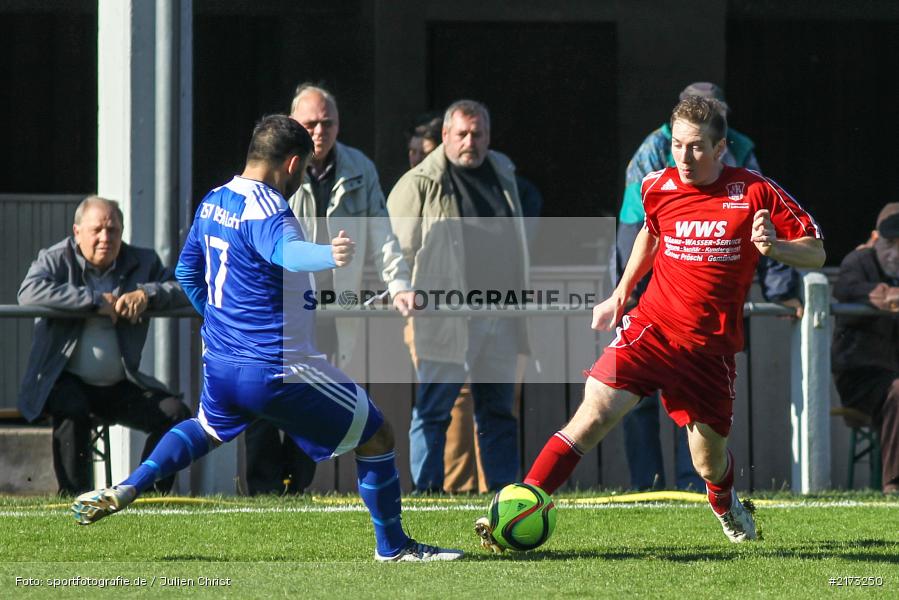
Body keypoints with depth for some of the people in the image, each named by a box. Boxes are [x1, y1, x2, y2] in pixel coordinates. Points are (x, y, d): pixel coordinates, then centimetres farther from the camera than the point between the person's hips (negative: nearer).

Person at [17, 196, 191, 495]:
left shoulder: (142, 262, 7)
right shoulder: (56, 260, -4)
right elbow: (30, 292, -26)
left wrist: (147, 294, -21)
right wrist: (96, 301, -25)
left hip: (119, 386, 4)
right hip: (66, 381, -4)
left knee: (176, 414, -14)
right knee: (72, 411, -36)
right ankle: (75, 496, -23)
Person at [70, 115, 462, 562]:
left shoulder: (213, 202, 8)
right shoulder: (265, 210, -20)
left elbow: (187, 272, 21)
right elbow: (287, 251, -43)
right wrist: (327, 255, -64)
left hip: (219, 364, 8)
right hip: (280, 370, -8)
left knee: (207, 428, 39)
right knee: (376, 437, 5)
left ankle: (127, 489, 25)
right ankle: (393, 546, 12)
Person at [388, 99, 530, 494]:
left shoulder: (502, 175, 15)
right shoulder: (420, 185, -3)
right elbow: (399, 253, -3)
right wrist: (410, 320, -8)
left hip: (499, 317, 5)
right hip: (445, 322, -5)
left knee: (499, 410, 9)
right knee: (433, 412, -2)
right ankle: (427, 492, 2)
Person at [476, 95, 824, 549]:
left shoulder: (755, 192, -7)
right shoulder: (658, 187, 1)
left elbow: (816, 253, -3)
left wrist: (775, 247, -23)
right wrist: (621, 293, 22)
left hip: (711, 345, -1)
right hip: (651, 325, 1)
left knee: (709, 463, 7)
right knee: (594, 412, -20)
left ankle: (726, 506, 45)